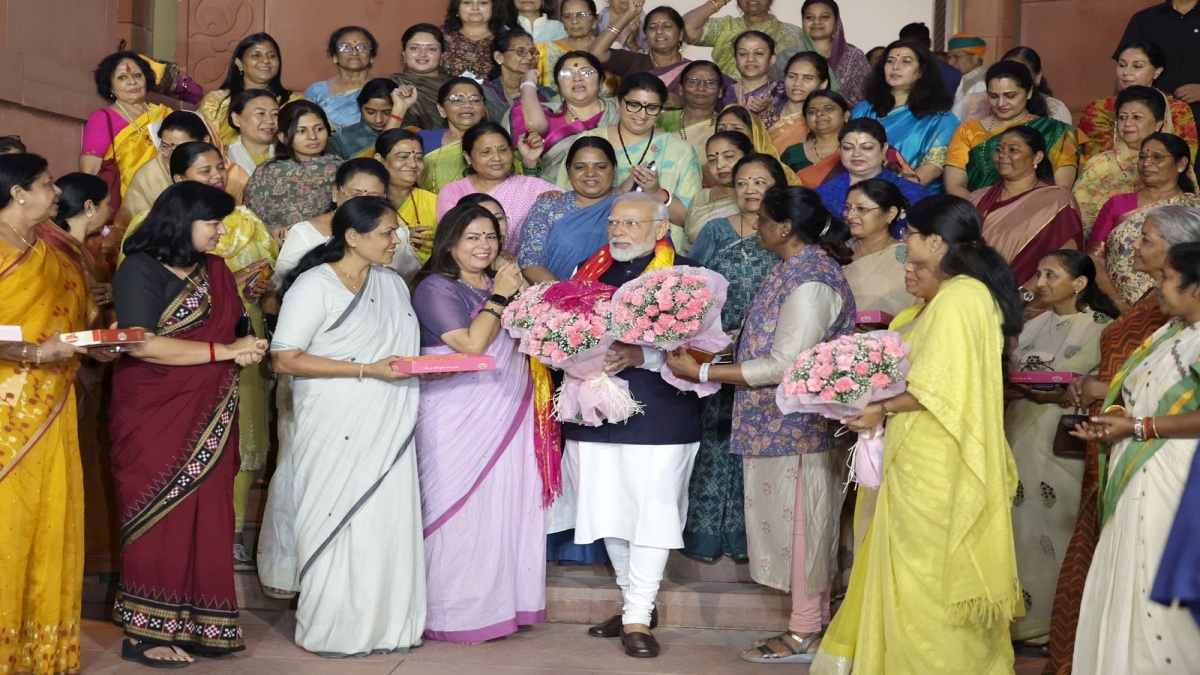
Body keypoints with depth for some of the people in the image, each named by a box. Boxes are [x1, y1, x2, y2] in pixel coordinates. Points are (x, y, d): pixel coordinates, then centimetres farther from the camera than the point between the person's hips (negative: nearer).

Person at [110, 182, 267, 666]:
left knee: (208, 519, 5)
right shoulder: (140, 271, -9)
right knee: (162, 521, -2)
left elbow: (234, 329, 19)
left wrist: (247, 350, -6)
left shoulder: (214, 270, 13)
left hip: (209, 419, 6)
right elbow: (145, 345, -20)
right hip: (155, 420, -6)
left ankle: (197, 623, 13)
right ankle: (145, 633, 7)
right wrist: (226, 350, -16)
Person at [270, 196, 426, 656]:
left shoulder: (393, 285, 14)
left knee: (389, 525, 6)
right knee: (339, 526, 1)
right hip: (337, 434, -6)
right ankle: (332, 631, 13)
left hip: (388, 431, 6)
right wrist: (366, 370, -18)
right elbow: (284, 359, -15)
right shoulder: (314, 286, -8)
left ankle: (386, 625, 17)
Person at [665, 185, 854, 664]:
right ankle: (811, 620, 24)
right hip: (776, 422, 9)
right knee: (791, 521, 14)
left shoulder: (811, 283, -21)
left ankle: (804, 634, 12)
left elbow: (784, 365, -24)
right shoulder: (793, 267, 9)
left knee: (799, 522, 1)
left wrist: (701, 373, -20)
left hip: (797, 427, -9)